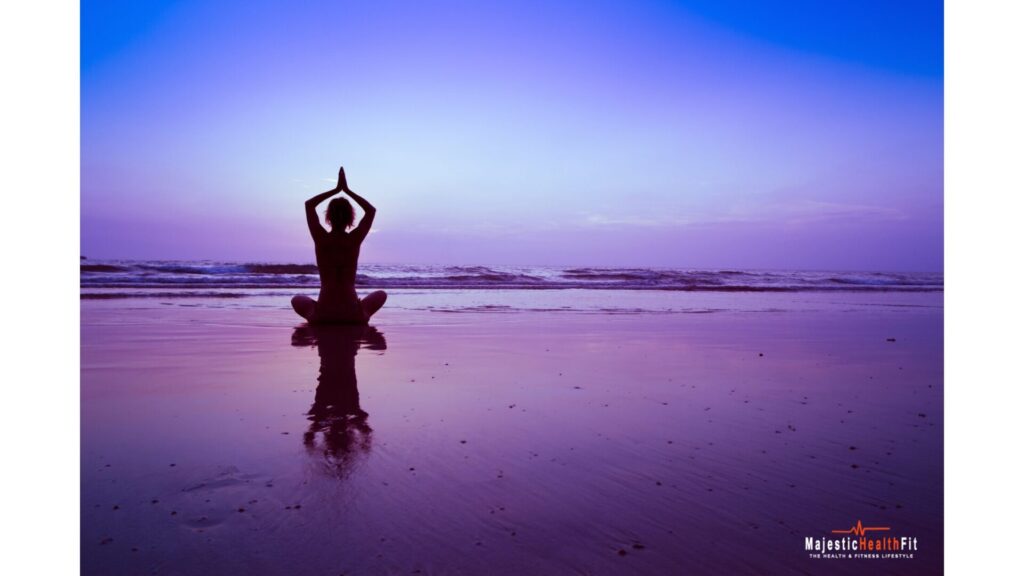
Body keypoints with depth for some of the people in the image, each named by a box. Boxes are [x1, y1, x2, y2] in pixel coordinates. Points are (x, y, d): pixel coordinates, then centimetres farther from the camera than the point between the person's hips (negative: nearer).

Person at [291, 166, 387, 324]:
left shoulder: (321, 239, -3)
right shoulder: (355, 239, -4)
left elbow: (309, 204, 14)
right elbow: (371, 210, 14)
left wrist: (336, 189, 13)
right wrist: (347, 190, 14)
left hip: (322, 316, 0)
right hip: (354, 317, 0)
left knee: (297, 300, 33)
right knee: (381, 294, 29)